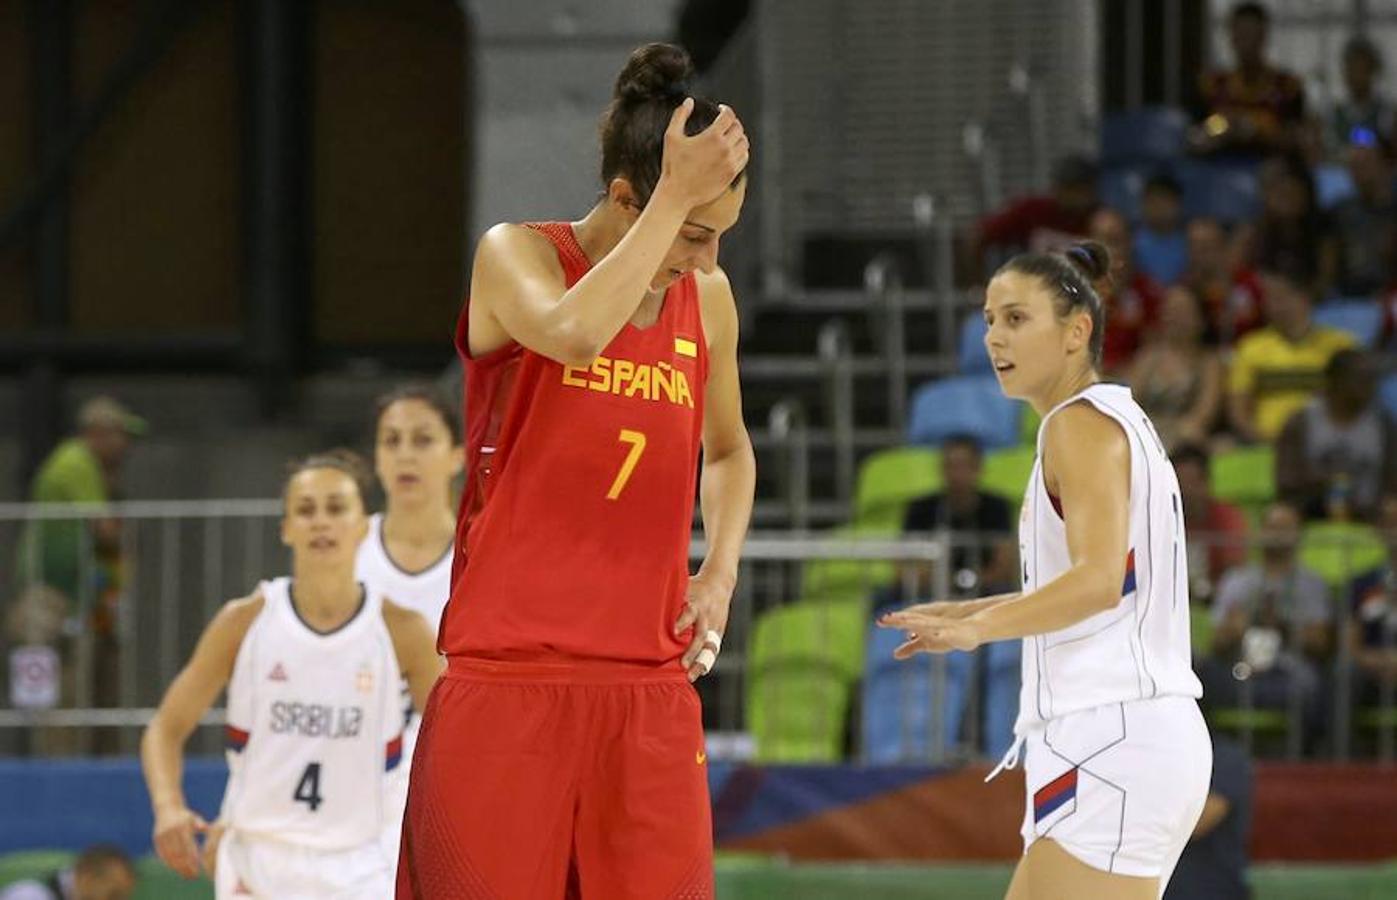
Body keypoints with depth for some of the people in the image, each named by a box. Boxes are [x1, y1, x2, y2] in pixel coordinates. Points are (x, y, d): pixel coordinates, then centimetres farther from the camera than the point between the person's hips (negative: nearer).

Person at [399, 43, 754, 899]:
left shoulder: (708, 299, 10)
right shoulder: (516, 255, -4)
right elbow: (576, 334, -28)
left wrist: (720, 575, 11)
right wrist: (675, 195, -24)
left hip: (649, 684, 4)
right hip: (507, 672, -4)